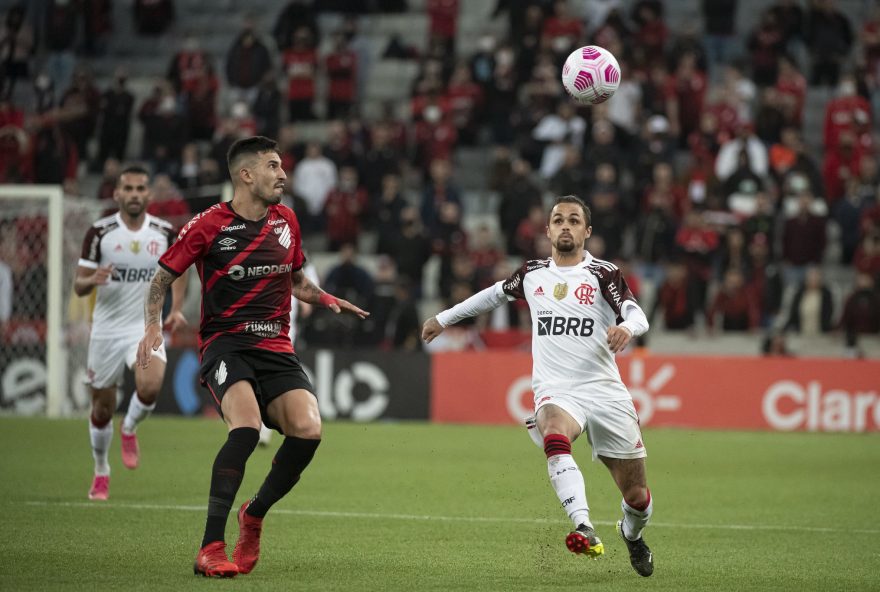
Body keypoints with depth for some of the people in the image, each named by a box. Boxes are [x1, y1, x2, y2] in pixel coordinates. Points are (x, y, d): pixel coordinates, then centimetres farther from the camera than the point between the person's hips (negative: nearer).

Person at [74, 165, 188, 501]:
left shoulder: (164, 233, -1)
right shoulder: (99, 232, -6)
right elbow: (78, 286, -3)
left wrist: (176, 309, 4)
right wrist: (93, 281, -25)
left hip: (146, 327, 0)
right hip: (106, 330, 0)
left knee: (150, 387, -27)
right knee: (102, 409, 7)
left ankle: (129, 430, 6)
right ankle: (101, 473, 32)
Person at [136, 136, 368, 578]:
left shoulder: (286, 221, 12)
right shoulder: (209, 225, -3)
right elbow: (163, 277, 6)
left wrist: (326, 299, 8)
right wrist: (153, 325, -10)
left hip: (276, 347, 5)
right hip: (225, 343, -5)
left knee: (308, 429, -20)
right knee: (247, 425, -30)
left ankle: (254, 515, 7)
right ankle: (210, 549, -26)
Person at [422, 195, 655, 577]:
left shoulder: (602, 274, 1)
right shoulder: (532, 274, 12)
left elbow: (637, 314, -13)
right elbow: (496, 293, 31)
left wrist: (627, 328, -37)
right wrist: (445, 318, 38)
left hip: (605, 391, -1)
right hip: (556, 391, 1)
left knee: (637, 497, 2)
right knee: (555, 436, -38)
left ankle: (632, 535, 39)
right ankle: (585, 530, -53)